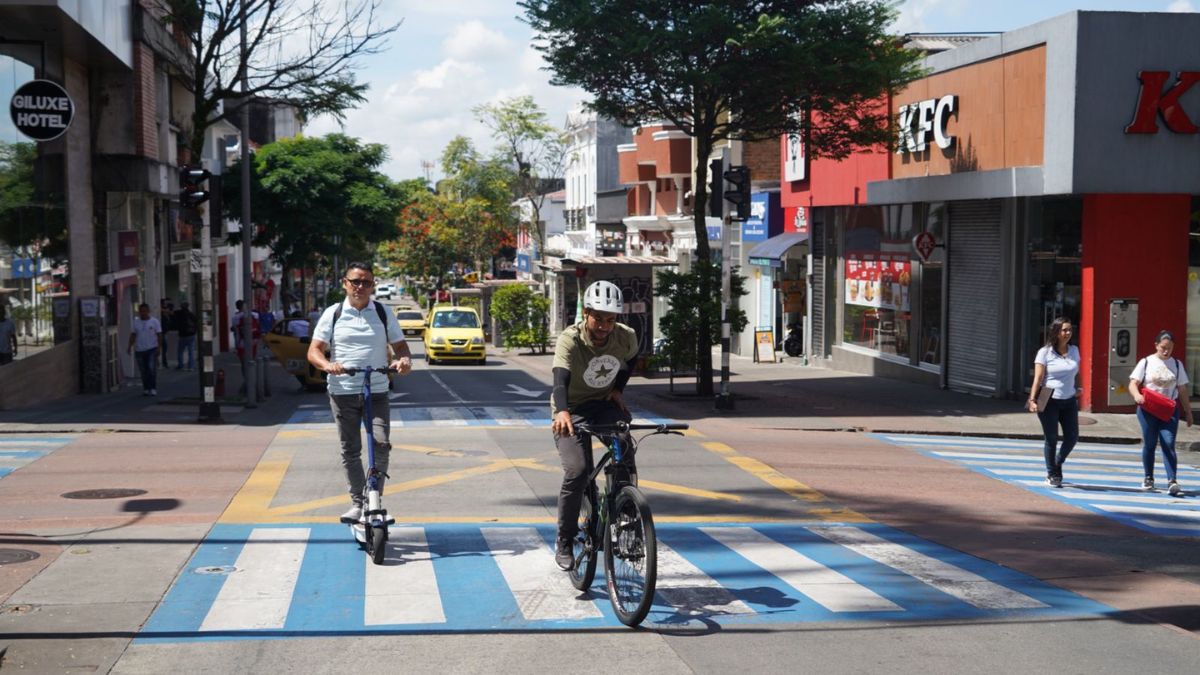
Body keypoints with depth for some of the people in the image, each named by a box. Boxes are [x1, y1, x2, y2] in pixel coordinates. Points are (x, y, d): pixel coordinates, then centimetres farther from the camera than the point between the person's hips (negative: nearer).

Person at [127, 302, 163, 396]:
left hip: (152, 349, -3)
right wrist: (130, 346, 0)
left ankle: (153, 389, -8)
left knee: (152, 369, -11)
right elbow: (133, 335, 10)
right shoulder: (136, 322, 9)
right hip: (139, 350, 3)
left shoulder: (154, 321, 1)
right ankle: (146, 389, 13)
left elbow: (159, 335, -1)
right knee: (143, 371, 5)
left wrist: (159, 347, -8)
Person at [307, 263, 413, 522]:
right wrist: (327, 364, -21)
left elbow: (400, 346, 9)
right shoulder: (333, 314, 4)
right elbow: (314, 350, 1)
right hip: (343, 392, 0)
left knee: (381, 444, -13)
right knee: (350, 450, 5)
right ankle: (357, 502, 16)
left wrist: (404, 360, -15)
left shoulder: (383, 314, 8)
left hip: (377, 392, 0)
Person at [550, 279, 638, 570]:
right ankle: (564, 541, -4)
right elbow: (560, 379, -43)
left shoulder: (626, 337, -15)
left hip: (606, 404, 3)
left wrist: (618, 388, -4)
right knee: (577, 471, -22)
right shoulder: (570, 340, -27)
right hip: (572, 410, -3)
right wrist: (562, 412, -63)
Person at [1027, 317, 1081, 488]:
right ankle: (1052, 474, 17)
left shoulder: (1074, 351, 8)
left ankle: (1058, 463, 27)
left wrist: (1078, 388, 4)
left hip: (1069, 401, 4)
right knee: (1051, 438, 2)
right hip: (1049, 401, -4)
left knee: (1072, 437, 2)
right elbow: (1038, 378, -9)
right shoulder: (1045, 352, -5)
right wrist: (1032, 399, -17)